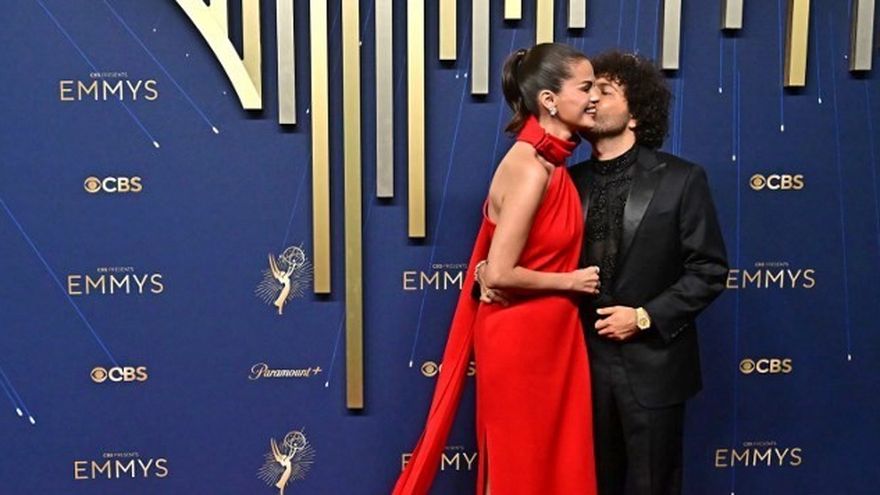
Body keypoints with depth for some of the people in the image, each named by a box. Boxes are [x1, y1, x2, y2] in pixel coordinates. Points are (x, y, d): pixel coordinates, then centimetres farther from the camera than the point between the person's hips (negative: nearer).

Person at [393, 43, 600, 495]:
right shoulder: (531, 169, -21)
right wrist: (569, 282, -12)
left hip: (546, 336, 9)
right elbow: (499, 273, -23)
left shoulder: (548, 162, 7)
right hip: (521, 339, -9)